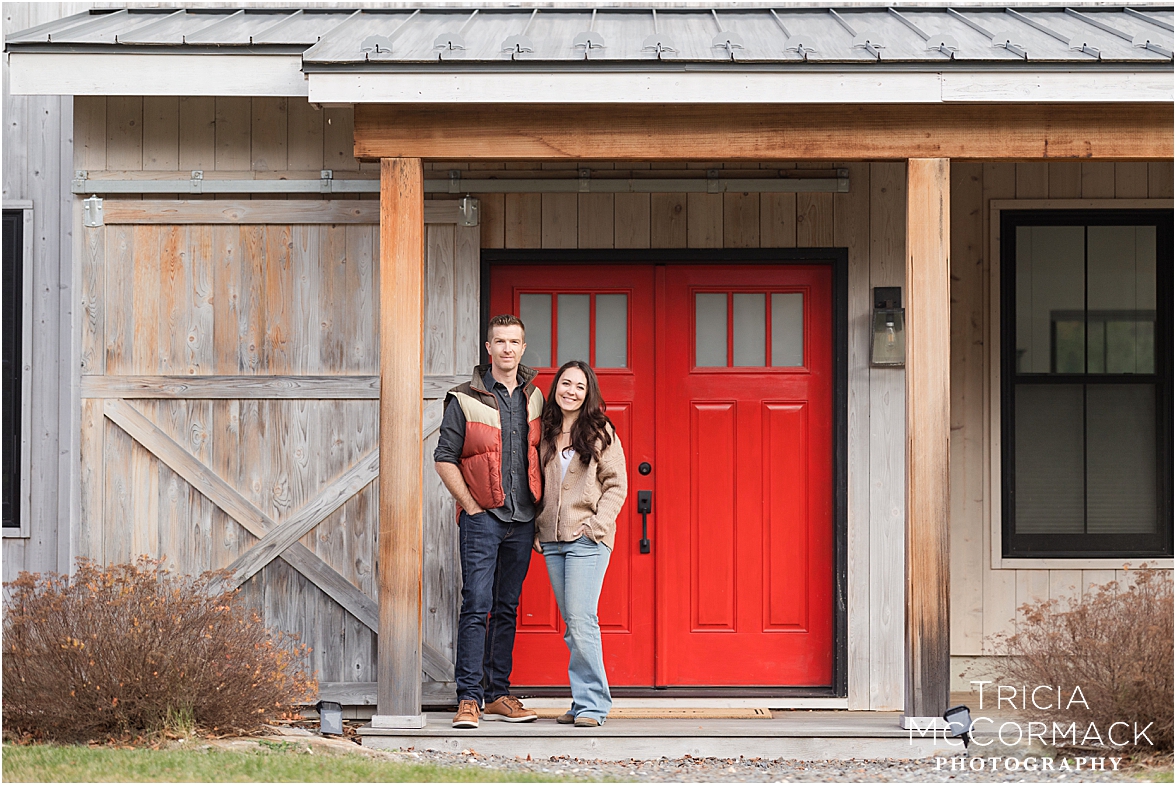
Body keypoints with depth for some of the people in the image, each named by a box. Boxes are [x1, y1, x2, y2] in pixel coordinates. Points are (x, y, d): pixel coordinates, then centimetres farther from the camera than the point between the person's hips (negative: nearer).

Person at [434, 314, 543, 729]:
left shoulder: (534, 398, 11)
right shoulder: (465, 400, -3)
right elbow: (444, 458, -3)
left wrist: (537, 504, 11)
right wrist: (471, 506, -7)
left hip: (522, 519, 5)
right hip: (482, 518, -4)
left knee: (507, 609, 9)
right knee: (476, 606, -10)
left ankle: (499, 695, 15)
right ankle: (469, 698, -9)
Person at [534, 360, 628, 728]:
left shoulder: (600, 432, -1)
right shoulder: (546, 434, 13)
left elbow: (616, 485, -2)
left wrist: (596, 525, -13)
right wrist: (538, 529, 9)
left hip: (587, 540, -5)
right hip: (552, 541, 5)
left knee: (581, 621, -13)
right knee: (571, 625, 7)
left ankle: (591, 703, -9)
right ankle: (585, 701, 12)